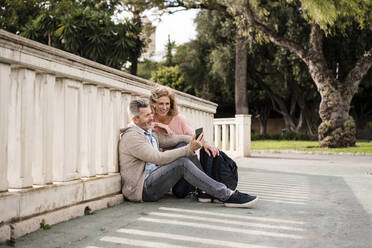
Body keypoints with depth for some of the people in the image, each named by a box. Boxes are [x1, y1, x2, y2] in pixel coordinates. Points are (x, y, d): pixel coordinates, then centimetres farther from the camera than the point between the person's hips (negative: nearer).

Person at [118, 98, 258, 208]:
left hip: (152, 182, 9)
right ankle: (228, 196, -26)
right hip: (140, 189, -9)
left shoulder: (149, 133, 18)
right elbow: (159, 158, -22)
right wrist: (189, 149, -24)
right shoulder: (132, 137, -14)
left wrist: (198, 141, -6)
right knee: (182, 163, -25)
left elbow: (172, 139, 11)